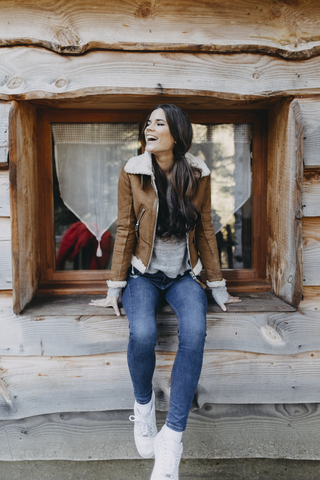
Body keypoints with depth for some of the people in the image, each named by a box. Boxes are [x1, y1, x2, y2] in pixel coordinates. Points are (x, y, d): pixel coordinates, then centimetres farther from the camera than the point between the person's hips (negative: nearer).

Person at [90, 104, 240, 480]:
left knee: (194, 333, -28)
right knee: (142, 333, -29)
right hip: (143, 273, 0)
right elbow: (125, 231, -1)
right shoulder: (132, 172, -3)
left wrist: (218, 288, 6)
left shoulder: (198, 174, 0)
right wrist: (115, 288, -2)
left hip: (183, 275, 1)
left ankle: (171, 439, -16)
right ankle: (143, 406, 4)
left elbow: (205, 230, 5)